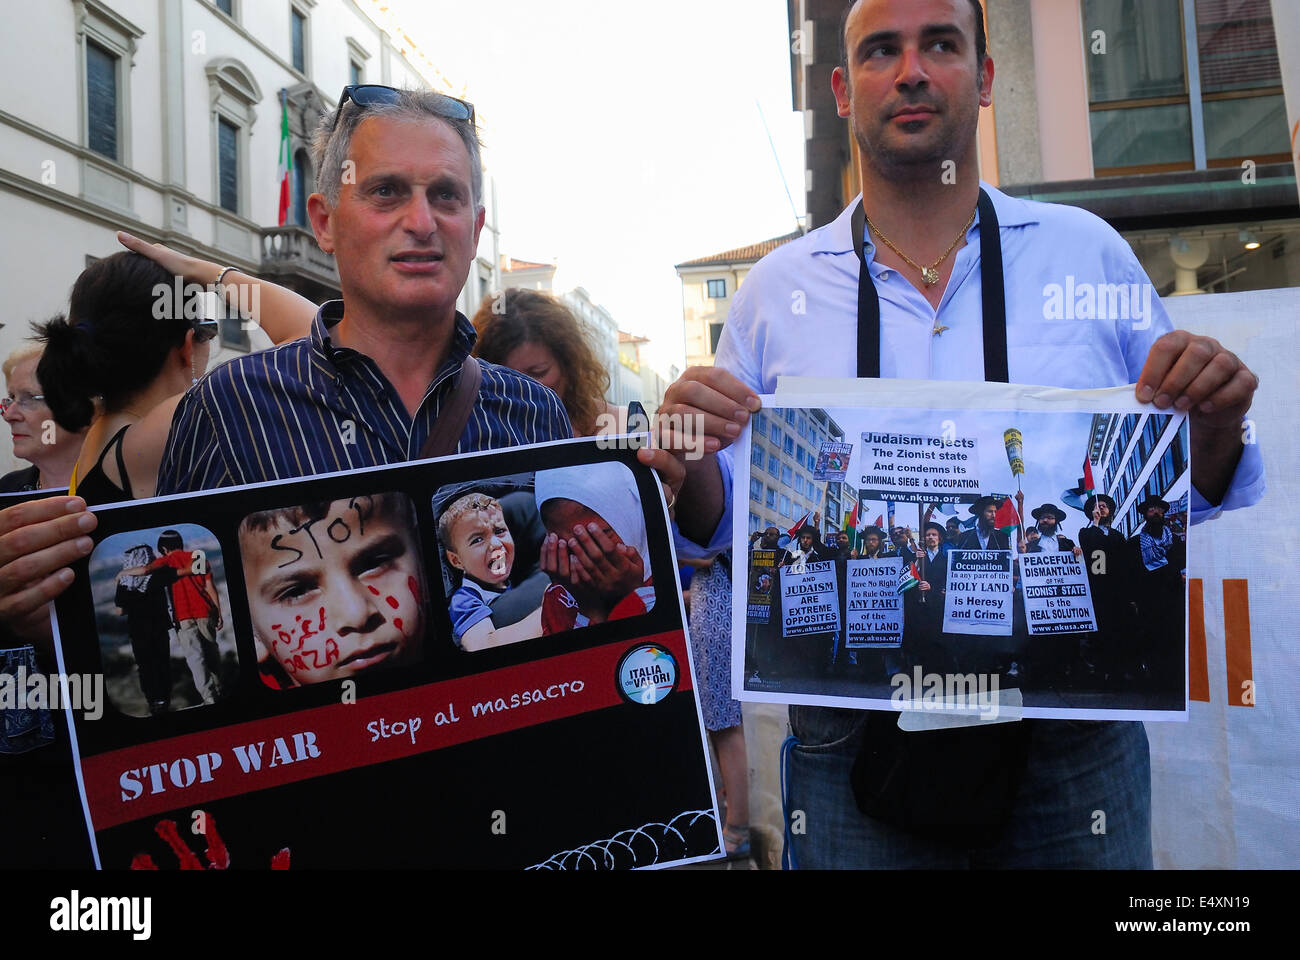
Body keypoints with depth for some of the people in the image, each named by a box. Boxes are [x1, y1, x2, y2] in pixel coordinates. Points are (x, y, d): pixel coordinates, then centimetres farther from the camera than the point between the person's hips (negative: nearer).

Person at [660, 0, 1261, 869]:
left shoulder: (1088, 252, 3)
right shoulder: (777, 289, 2)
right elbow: (725, 526, 6)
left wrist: (1213, 429, -10)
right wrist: (690, 464, -15)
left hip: (1073, 740, 1)